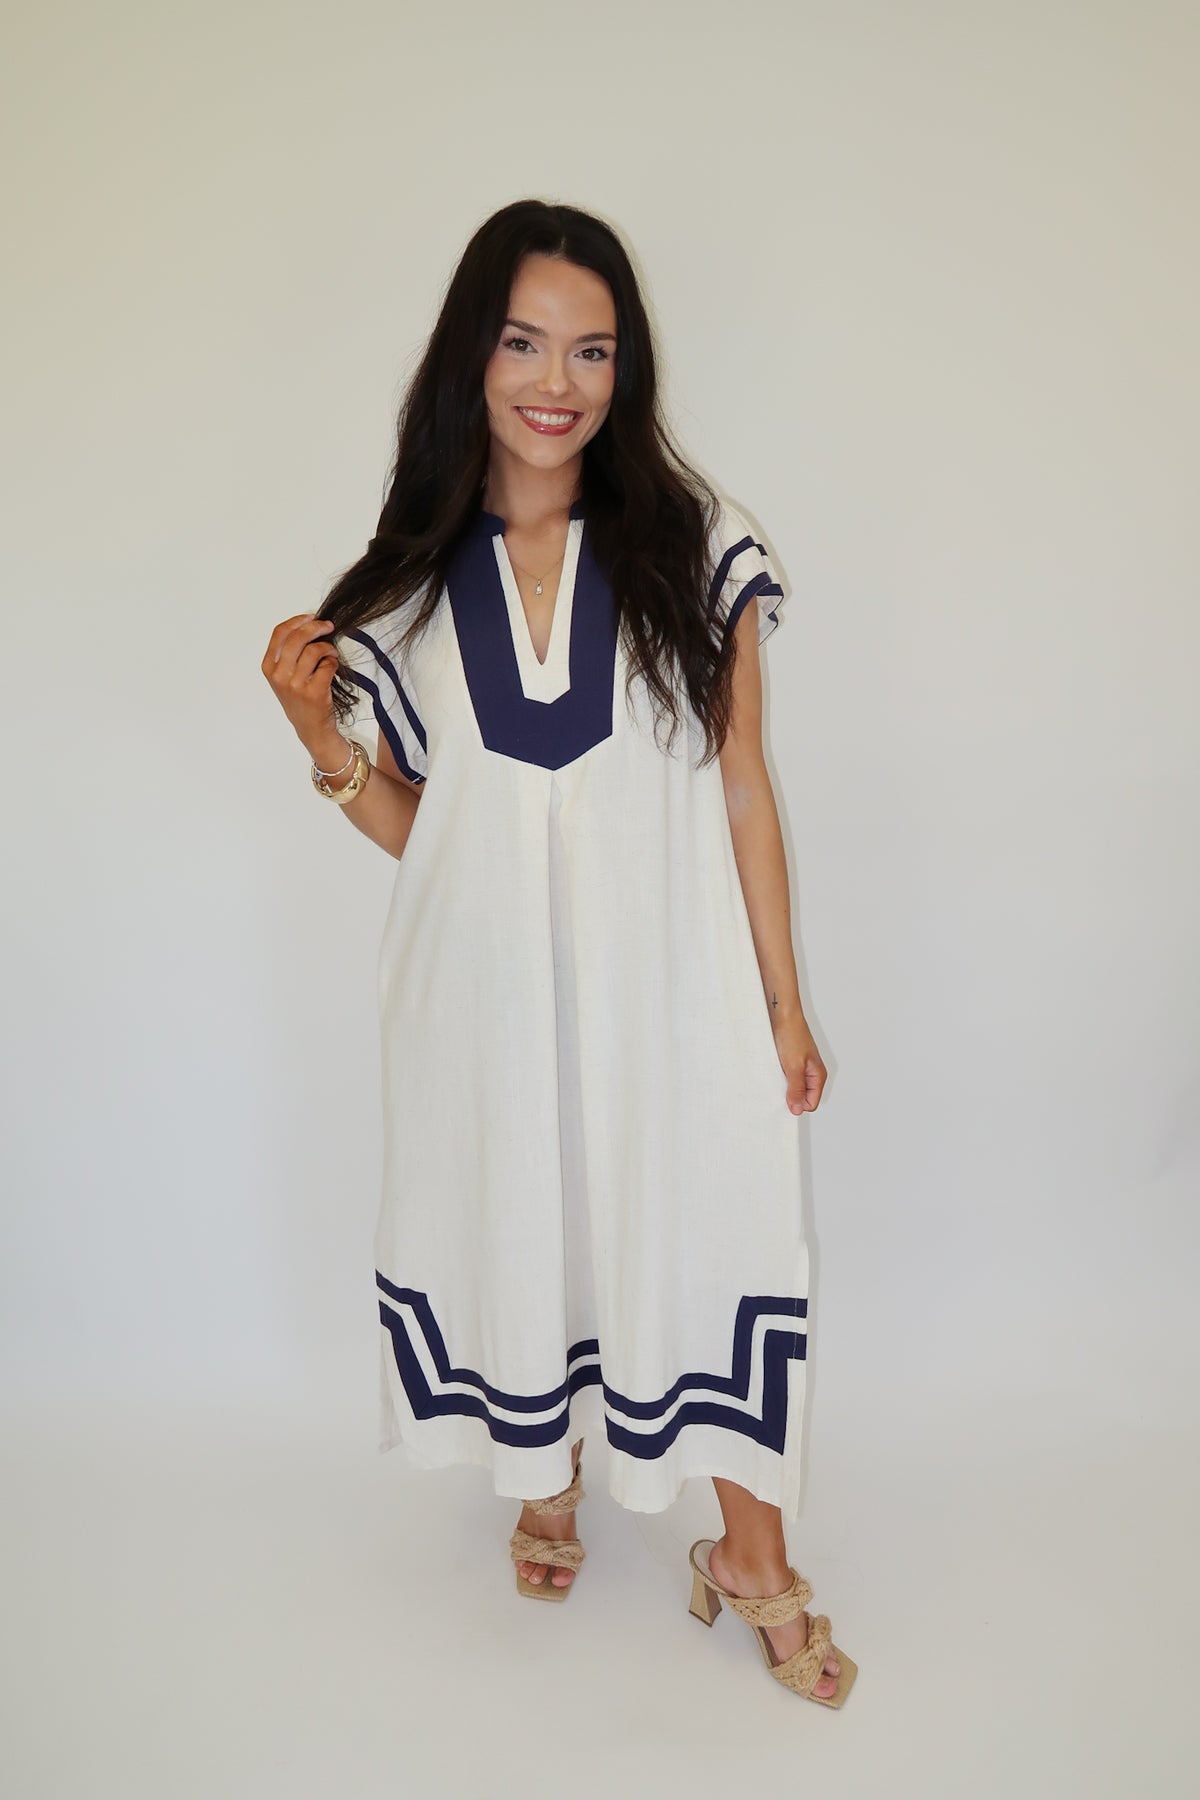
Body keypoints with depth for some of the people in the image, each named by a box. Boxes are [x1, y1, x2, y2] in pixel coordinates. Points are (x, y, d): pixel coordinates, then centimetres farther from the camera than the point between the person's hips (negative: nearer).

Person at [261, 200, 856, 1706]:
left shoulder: (694, 549, -4)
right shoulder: (410, 584, 0)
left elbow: (743, 793, -1)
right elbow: (418, 834, 5)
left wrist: (783, 1007, 1)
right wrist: (325, 739, -14)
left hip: (665, 978, -1)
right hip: (492, 990, 2)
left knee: (709, 1240, 7)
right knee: (520, 1231, 17)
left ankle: (753, 1558, 33)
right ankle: (546, 1484, 47)